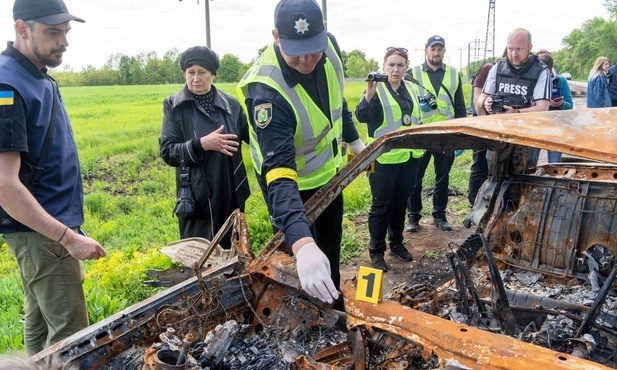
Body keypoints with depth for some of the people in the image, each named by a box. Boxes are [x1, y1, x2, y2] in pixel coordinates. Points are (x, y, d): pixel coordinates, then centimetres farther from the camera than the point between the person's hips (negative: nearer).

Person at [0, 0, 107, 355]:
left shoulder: (37, 76, 9)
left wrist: (68, 229, 16)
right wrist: (68, 237, -26)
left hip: (44, 227, 9)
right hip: (41, 231, -9)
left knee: (39, 325, 19)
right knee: (70, 335, -3)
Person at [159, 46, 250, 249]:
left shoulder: (231, 103, 3)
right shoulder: (174, 106, -1)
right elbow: (167, 152, -6)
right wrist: (201, 144, -20)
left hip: (232, 195, 2)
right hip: (197, 198, -2)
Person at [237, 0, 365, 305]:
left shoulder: (329, 46, -18)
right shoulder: (266, 91, -38)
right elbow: (279, 172, -47)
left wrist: (354, 140, 12)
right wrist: (301, 244, -59)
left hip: (329, 172, 7)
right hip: (293, 183, -6)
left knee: (331, 252, 24)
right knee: (308, 273, 6)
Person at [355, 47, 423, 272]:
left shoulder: (410, 88, 12)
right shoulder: (377, 88, -7)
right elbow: (362, 116, -21)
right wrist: (369, 93, -35)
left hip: (409, 156, 6)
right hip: (384, 158, -6)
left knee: (400, 203, 16)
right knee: (381, 205, 1)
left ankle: (396, 244, 31)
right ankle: (376, 251, 13)